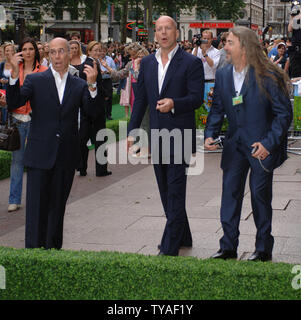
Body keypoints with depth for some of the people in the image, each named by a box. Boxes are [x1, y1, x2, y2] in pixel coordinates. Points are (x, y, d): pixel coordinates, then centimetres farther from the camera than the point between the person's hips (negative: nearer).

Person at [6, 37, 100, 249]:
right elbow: (13, 103, -7)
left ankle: (54, 249, 24)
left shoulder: (79, 85, 7)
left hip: (66, 157, 2)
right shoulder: (35, 80, 2)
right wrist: (14, 75, -20)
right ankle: (33, 248, 1)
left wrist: (92, 85, -20)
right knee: (37, 205, -3)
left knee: (58, 204, 12)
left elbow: (92, 111, -5)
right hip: (40, 155, -2)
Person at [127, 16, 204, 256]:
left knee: (175, 191, -6)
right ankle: (183, 237, 29)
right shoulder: (147, 63, 12)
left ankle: (170, 247, -3)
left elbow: (197, 98, -11)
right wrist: (132, 132, 11)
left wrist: (174, 104, -28)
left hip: (179, 136, -6)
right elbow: (140, 99, 14)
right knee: (167, 191, 14)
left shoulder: (191, 63, -5)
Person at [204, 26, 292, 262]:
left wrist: (269, 143, -18)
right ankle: (228, 247, 15)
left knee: (260, 194, 3)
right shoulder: (223, 75, 3)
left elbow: (284, 113, -11)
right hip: (234, 145, 5)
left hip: (262, 147, -5)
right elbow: (217, 109, 12)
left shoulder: (267, 76, -14)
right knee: (230, 193, 5)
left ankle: (263, 249, 18)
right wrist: (210, 135, -4)